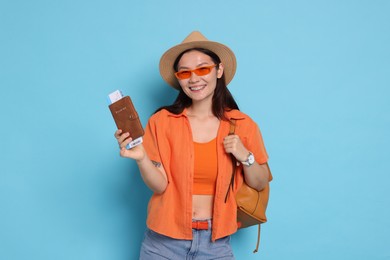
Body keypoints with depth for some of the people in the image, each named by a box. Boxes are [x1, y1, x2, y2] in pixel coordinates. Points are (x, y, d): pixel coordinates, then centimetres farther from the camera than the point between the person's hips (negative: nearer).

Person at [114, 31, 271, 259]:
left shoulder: (242, 125, -4)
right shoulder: (162, 121, -7)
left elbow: (260, 184, 4)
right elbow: (160, 185, -10)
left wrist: (245, 157, -14)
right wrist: (141, 158, -28)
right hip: (164, 241, 0)